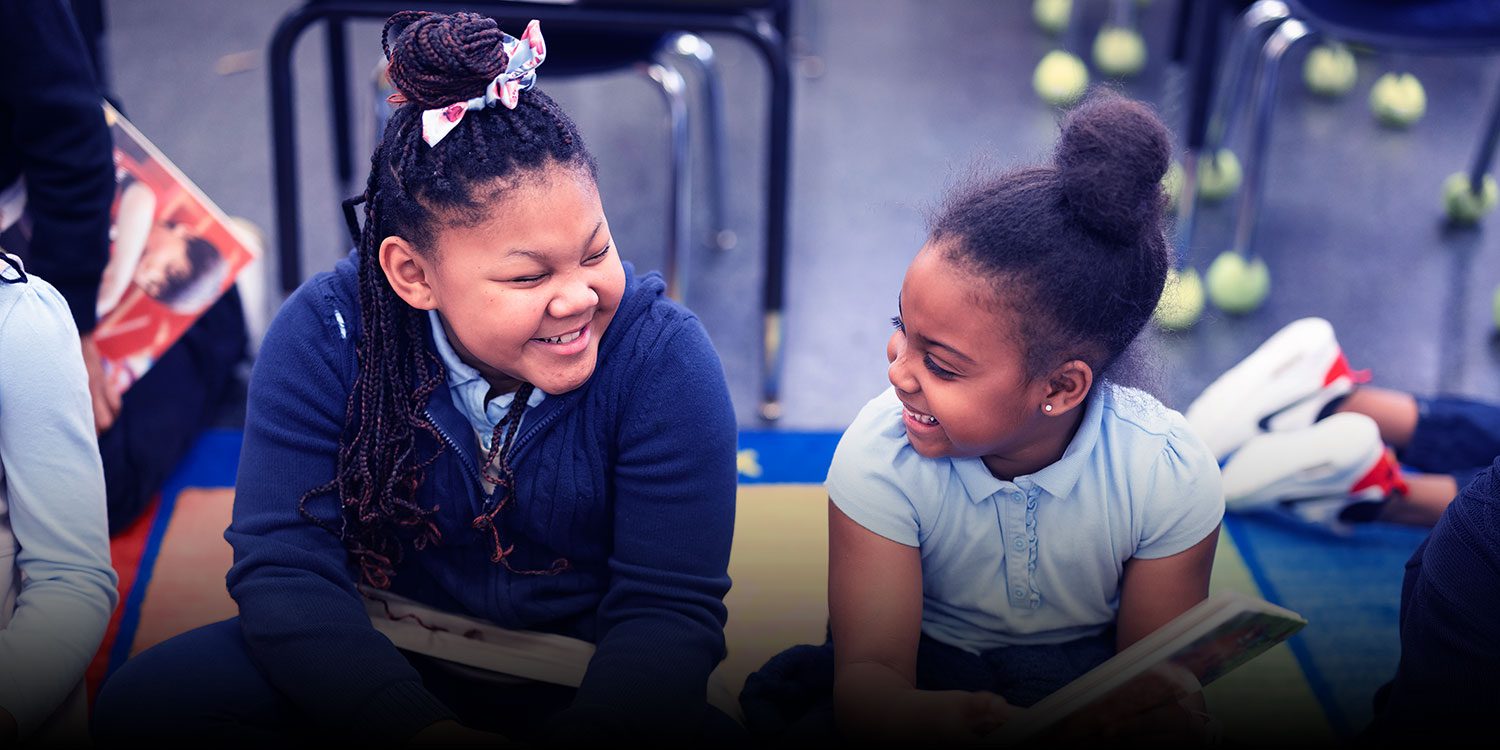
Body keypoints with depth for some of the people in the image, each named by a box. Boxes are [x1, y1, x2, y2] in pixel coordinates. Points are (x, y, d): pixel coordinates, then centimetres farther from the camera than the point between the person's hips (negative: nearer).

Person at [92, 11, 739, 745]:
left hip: (584, 684, -1)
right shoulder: (323, 335, -16)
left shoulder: (661, 354, -18)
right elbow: (283, 566, -18)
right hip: (381, 663, 2)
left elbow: (670, 607, -18)